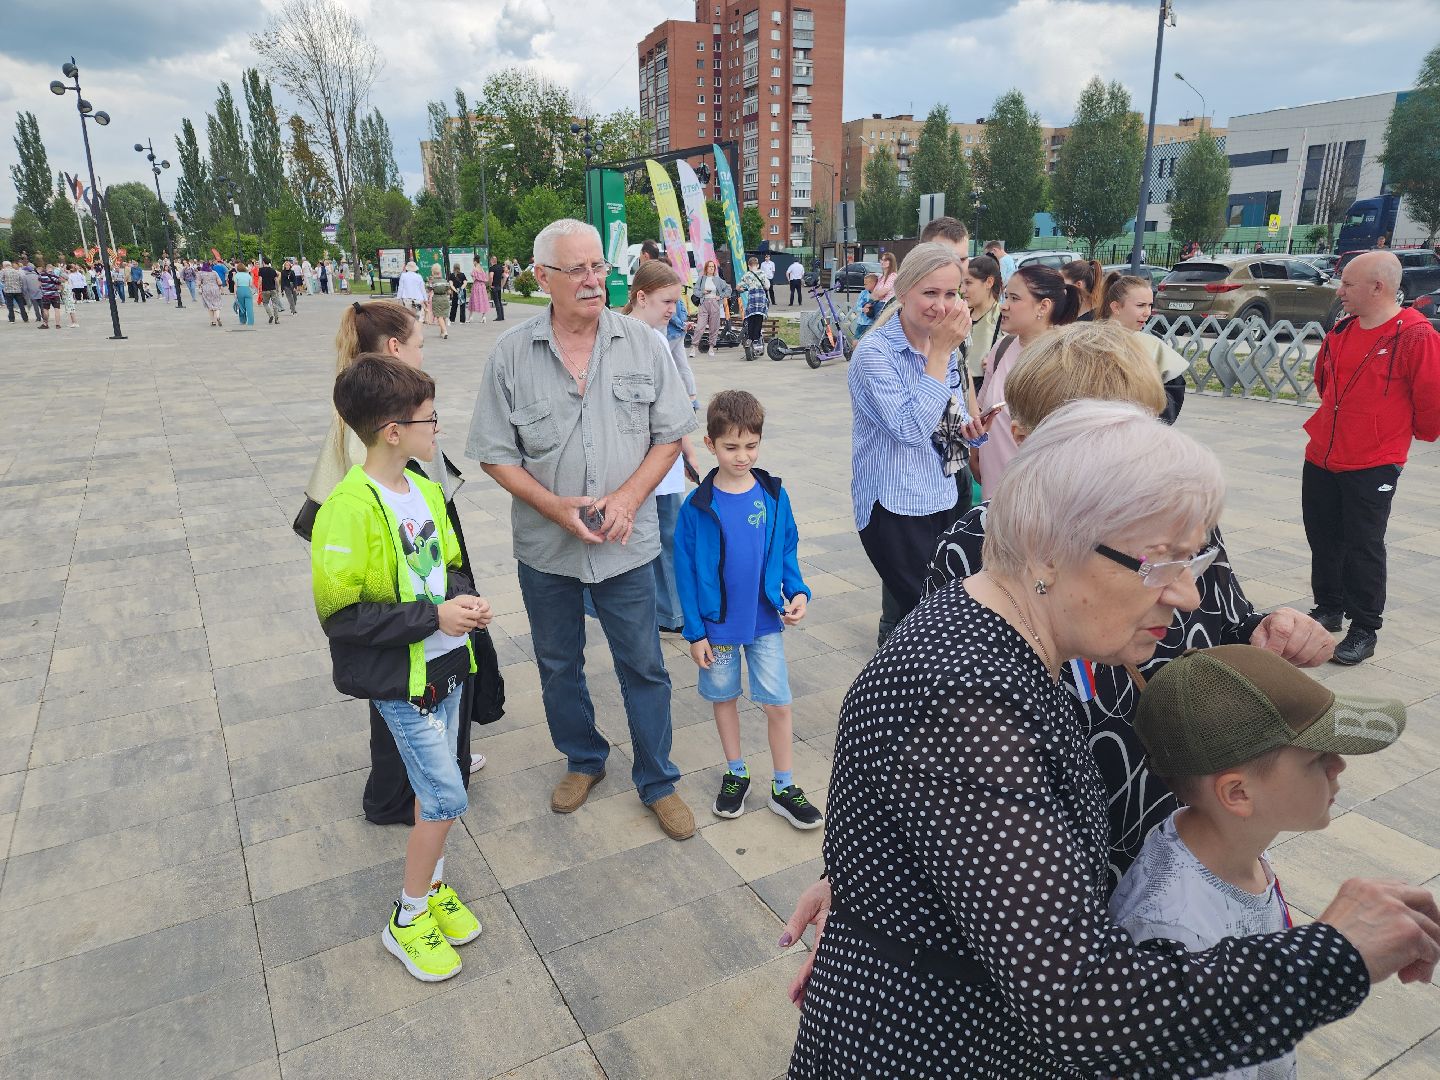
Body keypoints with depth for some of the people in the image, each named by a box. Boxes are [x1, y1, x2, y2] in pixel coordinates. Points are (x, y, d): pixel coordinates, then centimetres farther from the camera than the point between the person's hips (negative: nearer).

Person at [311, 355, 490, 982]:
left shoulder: (424, 488, 3)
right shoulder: (350, 509, -22)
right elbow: (340, 615, -21)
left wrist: (464, 598, -5)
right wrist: (433, 616, -22)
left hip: (445, 663, 7)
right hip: (400, 680, -7)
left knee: (434, 790, 18)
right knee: (446, 798, -4)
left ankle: (432, 886, 39)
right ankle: (407, 921, 18)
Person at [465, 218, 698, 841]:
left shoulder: (642, 345, -3)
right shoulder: (511, 355, -6)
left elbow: (670, 434, 0)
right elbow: (495, 453, -3)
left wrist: (628, 497, -14)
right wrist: (555, 506, -17)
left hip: (627, 544, 0)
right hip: (545, 549, 1)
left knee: (643, 667, 8)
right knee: (558, 665, 17)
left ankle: (657, 782, 27)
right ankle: (583, 761, 40)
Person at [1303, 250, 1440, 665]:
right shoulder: (1341, 331, 6)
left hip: (1372, 466, -6)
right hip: (1321, 458, 7)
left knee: (1362, 548, 1)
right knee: (1323, 540, 15)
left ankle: (1364, 630, 13)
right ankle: (1328, 609, 31)